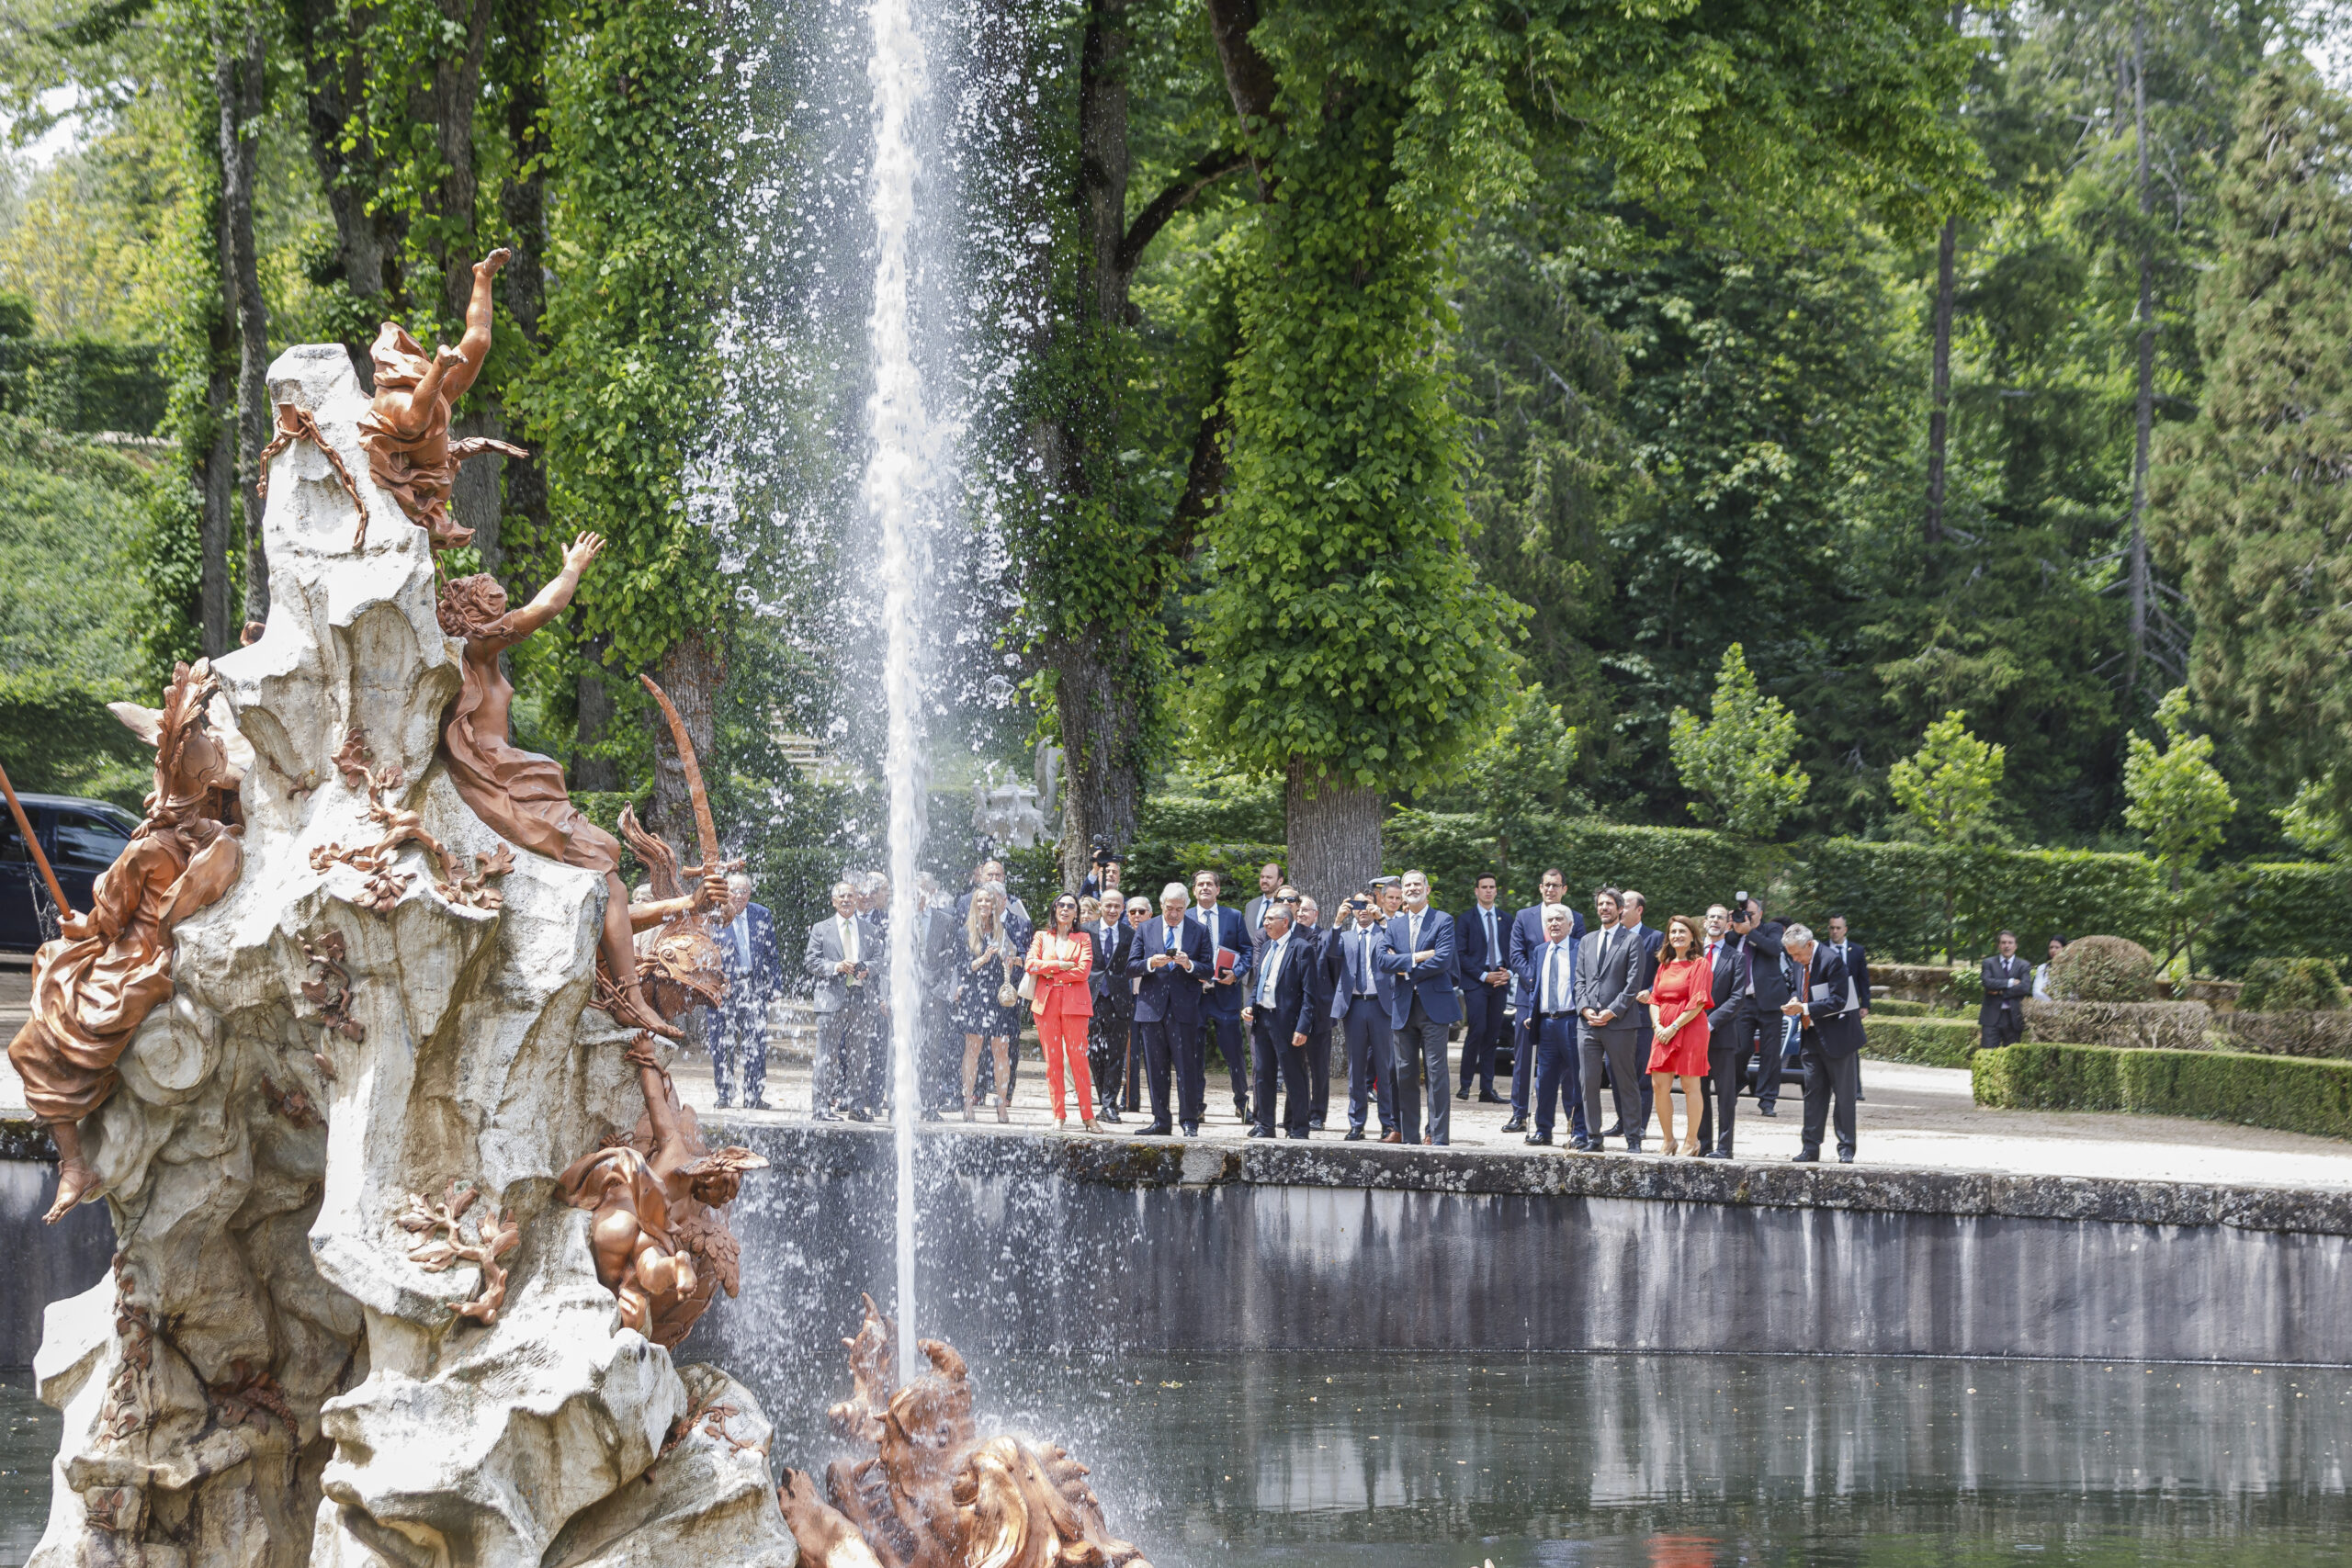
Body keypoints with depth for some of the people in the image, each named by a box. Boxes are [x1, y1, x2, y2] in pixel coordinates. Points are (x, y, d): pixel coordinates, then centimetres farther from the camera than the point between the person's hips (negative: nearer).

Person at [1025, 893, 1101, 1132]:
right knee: (1052, 1059, -2)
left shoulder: (1083, 939, 11)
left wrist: (1050, 974, -4)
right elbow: (1030, 964, 0)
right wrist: (1060, 965, -8)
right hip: (1047, 1003, 2)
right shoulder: (1041, 937, 16)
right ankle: (1058, 1117, 0)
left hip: (1074, 1003, -2)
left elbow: (1084, 970, -4)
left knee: (1078, 1057, -7)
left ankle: (1087, 1115, -5)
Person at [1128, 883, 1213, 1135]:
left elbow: (1209, 969, 3)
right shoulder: (1145, 930, 10)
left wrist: (1189, 965, -16)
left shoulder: (1199, 931, 6)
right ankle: (1160, 1121, 12)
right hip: (1151, 1008, 2)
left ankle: (1190, 1123, 1)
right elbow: (1131, 968, 5)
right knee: (1156, 1069, 5)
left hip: (1184, 1009, -2)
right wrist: (1151, 963, -14)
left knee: (1187, 1068, -5)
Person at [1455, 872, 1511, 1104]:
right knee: (1477, 1030, -15)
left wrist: (1509, 972, -3)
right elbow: (1460, 954, -3)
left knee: (1492, 1036, 3)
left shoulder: (1505, 919, 15)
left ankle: (1487, 1090, 4)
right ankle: (1465, 1085, -7)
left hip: (1499, 982, 4)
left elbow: (1513, 951, 17)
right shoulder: (1466, 919, 2)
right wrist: (1484, 976, -11)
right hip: (1475, 982, -4)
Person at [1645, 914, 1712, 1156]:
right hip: (1663, 1033, 6)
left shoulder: (1700, 964, -3)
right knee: (1659, 1085, 1)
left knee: (1690, 1085, -3)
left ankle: (1691, 1141, 3)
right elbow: (1655, 999, 15)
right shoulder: (1665, 965, 16)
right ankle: (1668, 1140, 11)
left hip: (1690, 1030, -6)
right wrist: (1657, 1026, -3)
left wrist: (1674, 1027, -15)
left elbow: (1698, 1002, -11)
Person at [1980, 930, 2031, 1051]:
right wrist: (2010, 982, -10)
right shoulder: (1989, 963, 9)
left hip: (2014, 1018, 0)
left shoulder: (2023, 966, 7)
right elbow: (1987, 982, -9)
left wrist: (2000, 992, -10)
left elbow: (2025, 987, -9)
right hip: (1992, 1017, 0)